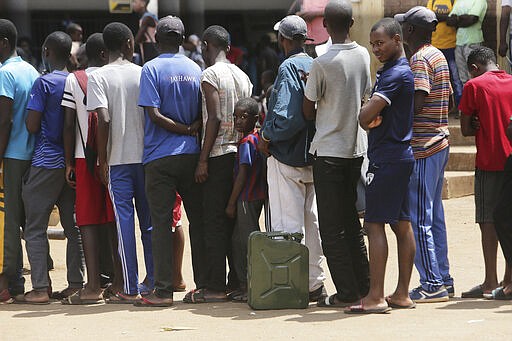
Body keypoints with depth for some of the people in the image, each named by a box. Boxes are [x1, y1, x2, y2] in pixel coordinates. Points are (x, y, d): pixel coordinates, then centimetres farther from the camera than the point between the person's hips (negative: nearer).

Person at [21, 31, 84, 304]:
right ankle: (75, 283, 10)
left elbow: (32, 126, -12)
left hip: (46, 162, -6)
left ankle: (40, 287, -7)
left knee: (35, 228, -1)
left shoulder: (44, 83, -11)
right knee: (73, 225, 11)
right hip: (72, 162, 6)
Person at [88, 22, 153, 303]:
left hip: (118, 159, -3)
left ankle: (130, 289, -2)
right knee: (149, 220, 10)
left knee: (124, 221, -1)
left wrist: (102, 159, -8)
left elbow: (103, 120, -15)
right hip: (146, 155, 3)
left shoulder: (98, 77, -5)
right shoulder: (143, 74, 4)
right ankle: (153, 281, 14)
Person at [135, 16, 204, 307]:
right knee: (198, 220, 9)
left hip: (160, 157, -4)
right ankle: (203, 284, 12)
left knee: (162, 222, -3)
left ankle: (164, 290, -5)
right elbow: (204, 113, 7)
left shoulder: (152, 69, -6)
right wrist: (192, 128, -6)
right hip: (191, 155, 4)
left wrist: (183, 129, -5)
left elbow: (154, 114, -13)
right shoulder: (195, 70, 9)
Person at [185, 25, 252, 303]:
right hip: (240, 153, 7)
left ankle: (214, 287, -7)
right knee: (234, 220, 10)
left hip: (219, 154, -7)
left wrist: (203, 159, -14)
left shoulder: (210, 75, -8)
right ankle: (237, 283, 10)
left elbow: (215, 118, -16)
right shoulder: (243, 76, 14)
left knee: (214, 221, -6)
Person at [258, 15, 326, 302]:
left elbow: (287, 116, -22)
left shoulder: (289, 68, -14)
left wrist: (267, 136, -8)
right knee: (312, 223, 13)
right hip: (313, 156, 8)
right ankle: (315, 283, 17)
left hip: (286, 157, -8)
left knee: (287, 226, -5)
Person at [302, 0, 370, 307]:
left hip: (329, 151, -6)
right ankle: (363, 286, 16)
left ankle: (347, 292, -2)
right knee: (352, 222, 16)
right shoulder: (364, 56, 2)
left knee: (332, 227, 0)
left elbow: (308, 111, -6)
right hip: (357, 147, 6)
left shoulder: (323, 64, -16)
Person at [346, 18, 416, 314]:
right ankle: (402, 294, 12)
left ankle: (376, 297, -12)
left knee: (375, 224, -10)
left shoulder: (396, 74, -15)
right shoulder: (397, 71, 17)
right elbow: (372, 116, 19)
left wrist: (365, 120, 2)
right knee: (402, 225, 9)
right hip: (402, 156, 10)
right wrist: (371, 120, -2)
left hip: (387, 158, -10)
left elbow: (365, 116, -20)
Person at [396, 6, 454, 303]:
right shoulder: (439, 57, 15)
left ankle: (432, 285, -6)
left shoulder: (420, 59, -14)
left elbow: (417, 103, -22)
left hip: (423, 147, -9)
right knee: (435, 216, 14)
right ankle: (443, 280, 16)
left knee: (419, 219, -6)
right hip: (440, 142, 9)